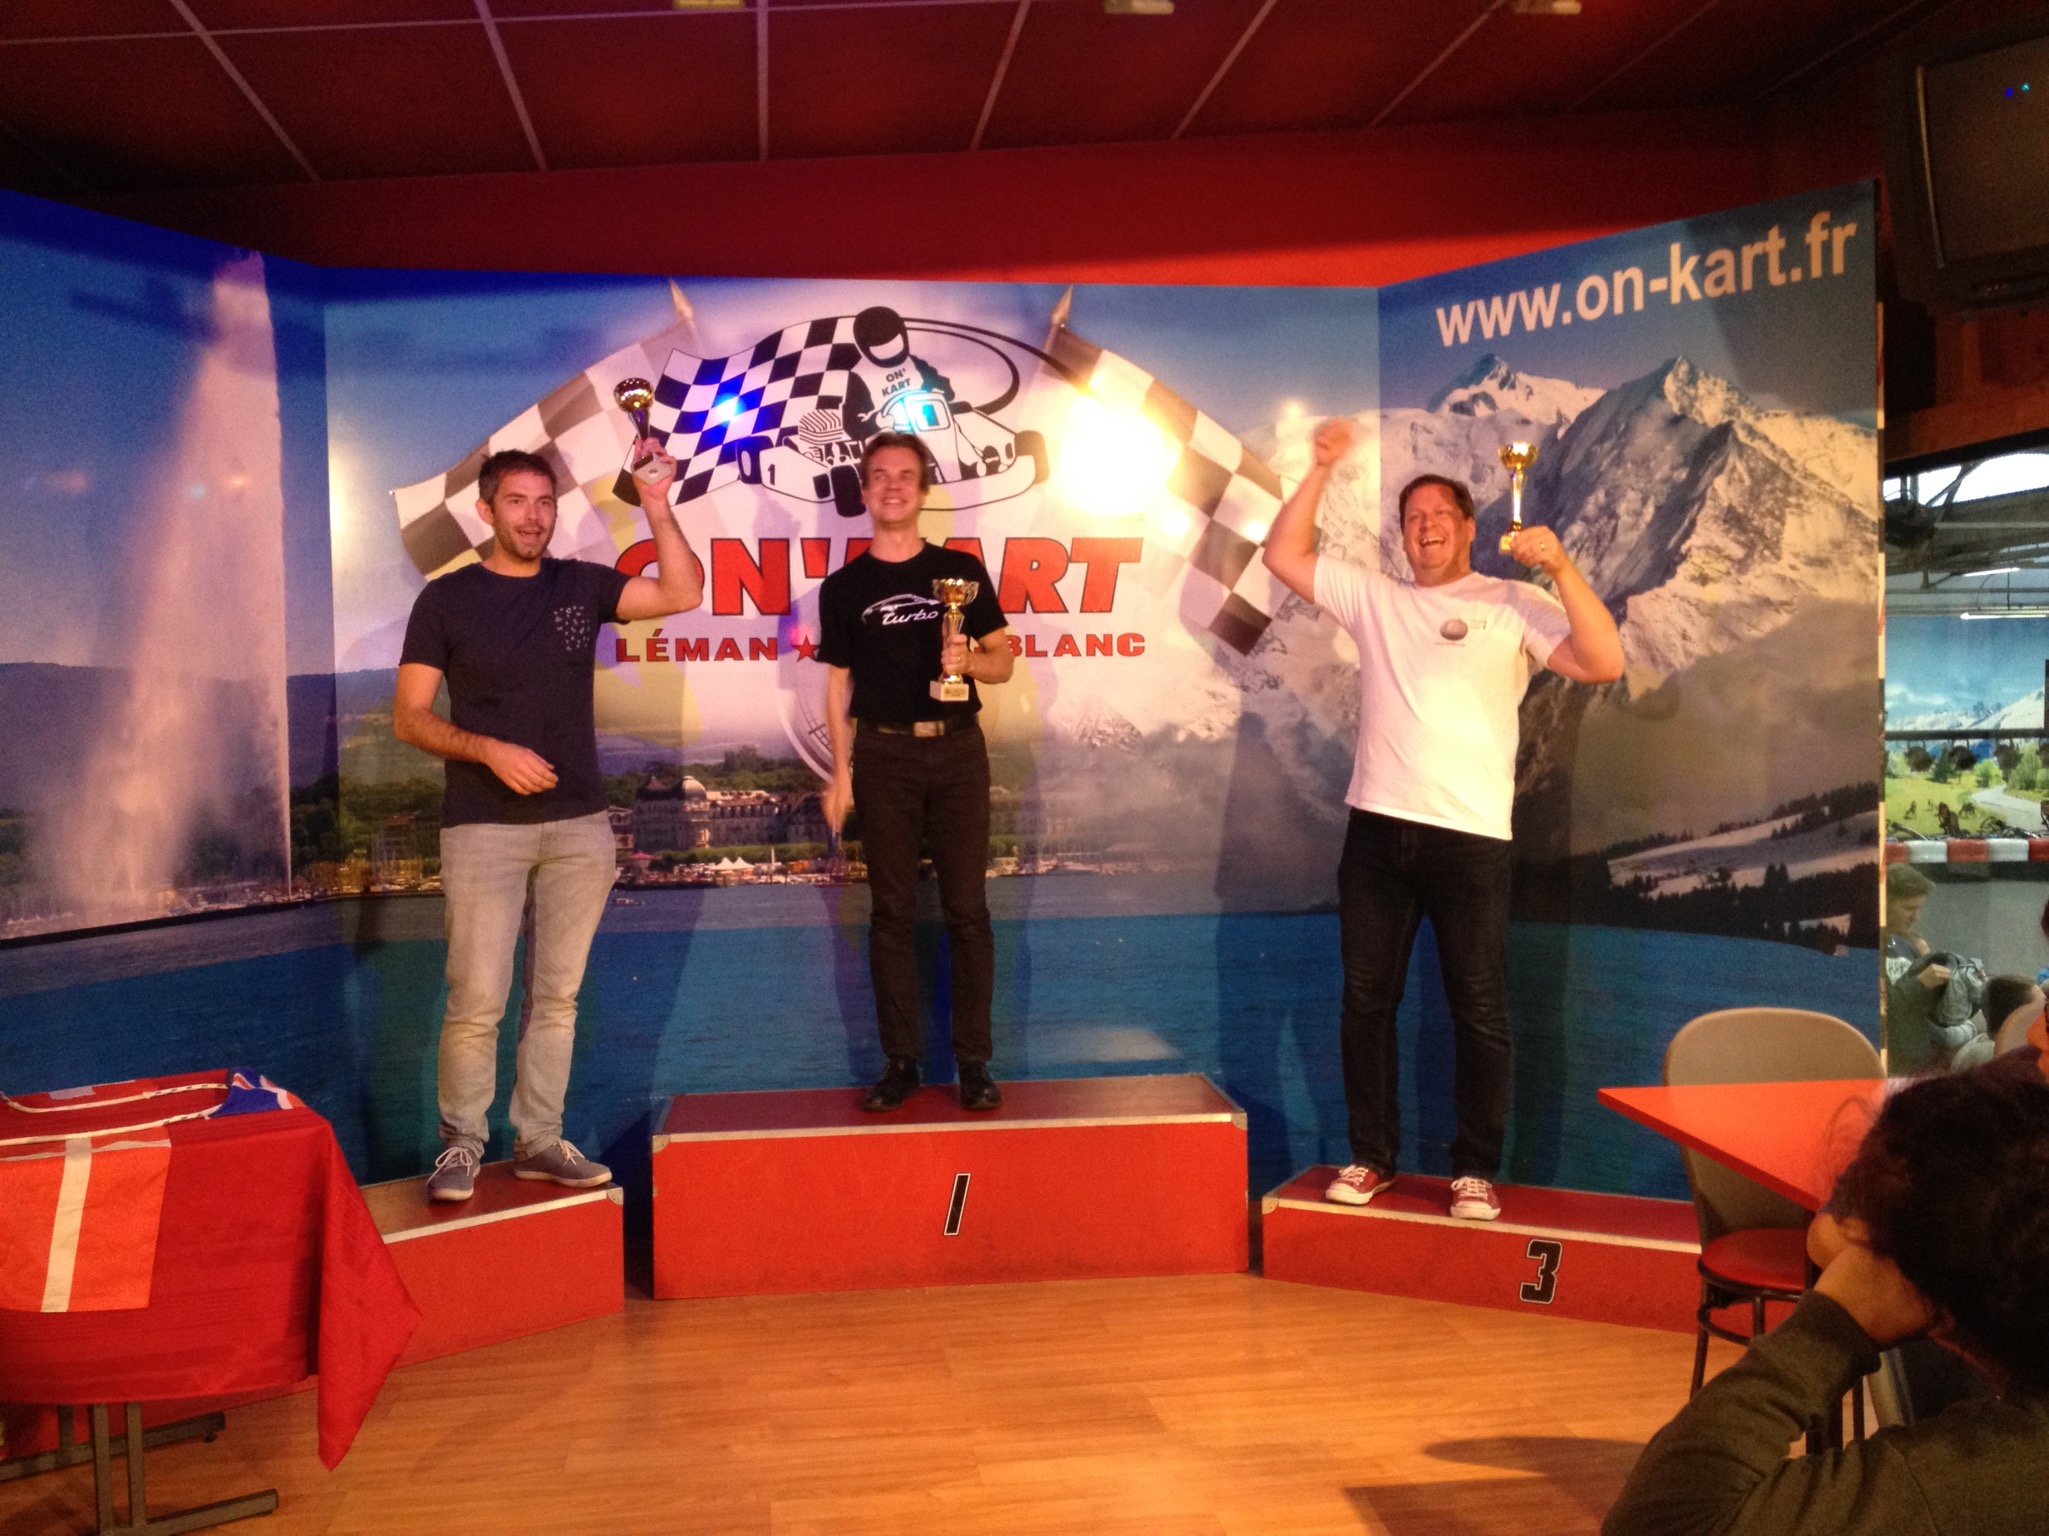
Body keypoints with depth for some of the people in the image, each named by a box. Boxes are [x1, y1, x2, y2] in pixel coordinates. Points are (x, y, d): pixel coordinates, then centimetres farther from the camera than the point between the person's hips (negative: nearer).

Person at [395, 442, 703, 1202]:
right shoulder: (446, 599, 0)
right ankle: (461, 1142, 12)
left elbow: (683, 594, -4)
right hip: (483, 827, -3)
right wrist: (491, 750, -16)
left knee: (557, 995, 9)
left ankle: (539, 1139, 19)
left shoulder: (581, 586, 7)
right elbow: (409, 718, -2)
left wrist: (657, 508, -14)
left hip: (580, 825, 3)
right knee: (477, 999, -5)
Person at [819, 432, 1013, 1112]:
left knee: (967, 910, 0)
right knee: (891, 912, 3)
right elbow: (838, 685, 9)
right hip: (884, 755, 0)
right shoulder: (844, 586, 8)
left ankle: (974, 1062, 6)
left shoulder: (961, 569, 7)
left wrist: (972, 660, -14)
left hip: (957, 750, 0)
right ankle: (901, 1062, 10)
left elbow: (1003, 661, 8)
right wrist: (841, 772, 2)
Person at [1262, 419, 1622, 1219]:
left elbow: (1603, 663, -7)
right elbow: (1283, 555, 12)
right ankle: (1371, 1155, 21)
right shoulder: (1372, 596, 15)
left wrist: (1561, 568, -17)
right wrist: (1321, 469, 5)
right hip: (1377, 828, 4)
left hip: (1470, 835, -3)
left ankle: (1476, 1171, 13)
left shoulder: (1514, 605, 4)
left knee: (1479, 1011, 1)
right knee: (1366, 1001, 9)